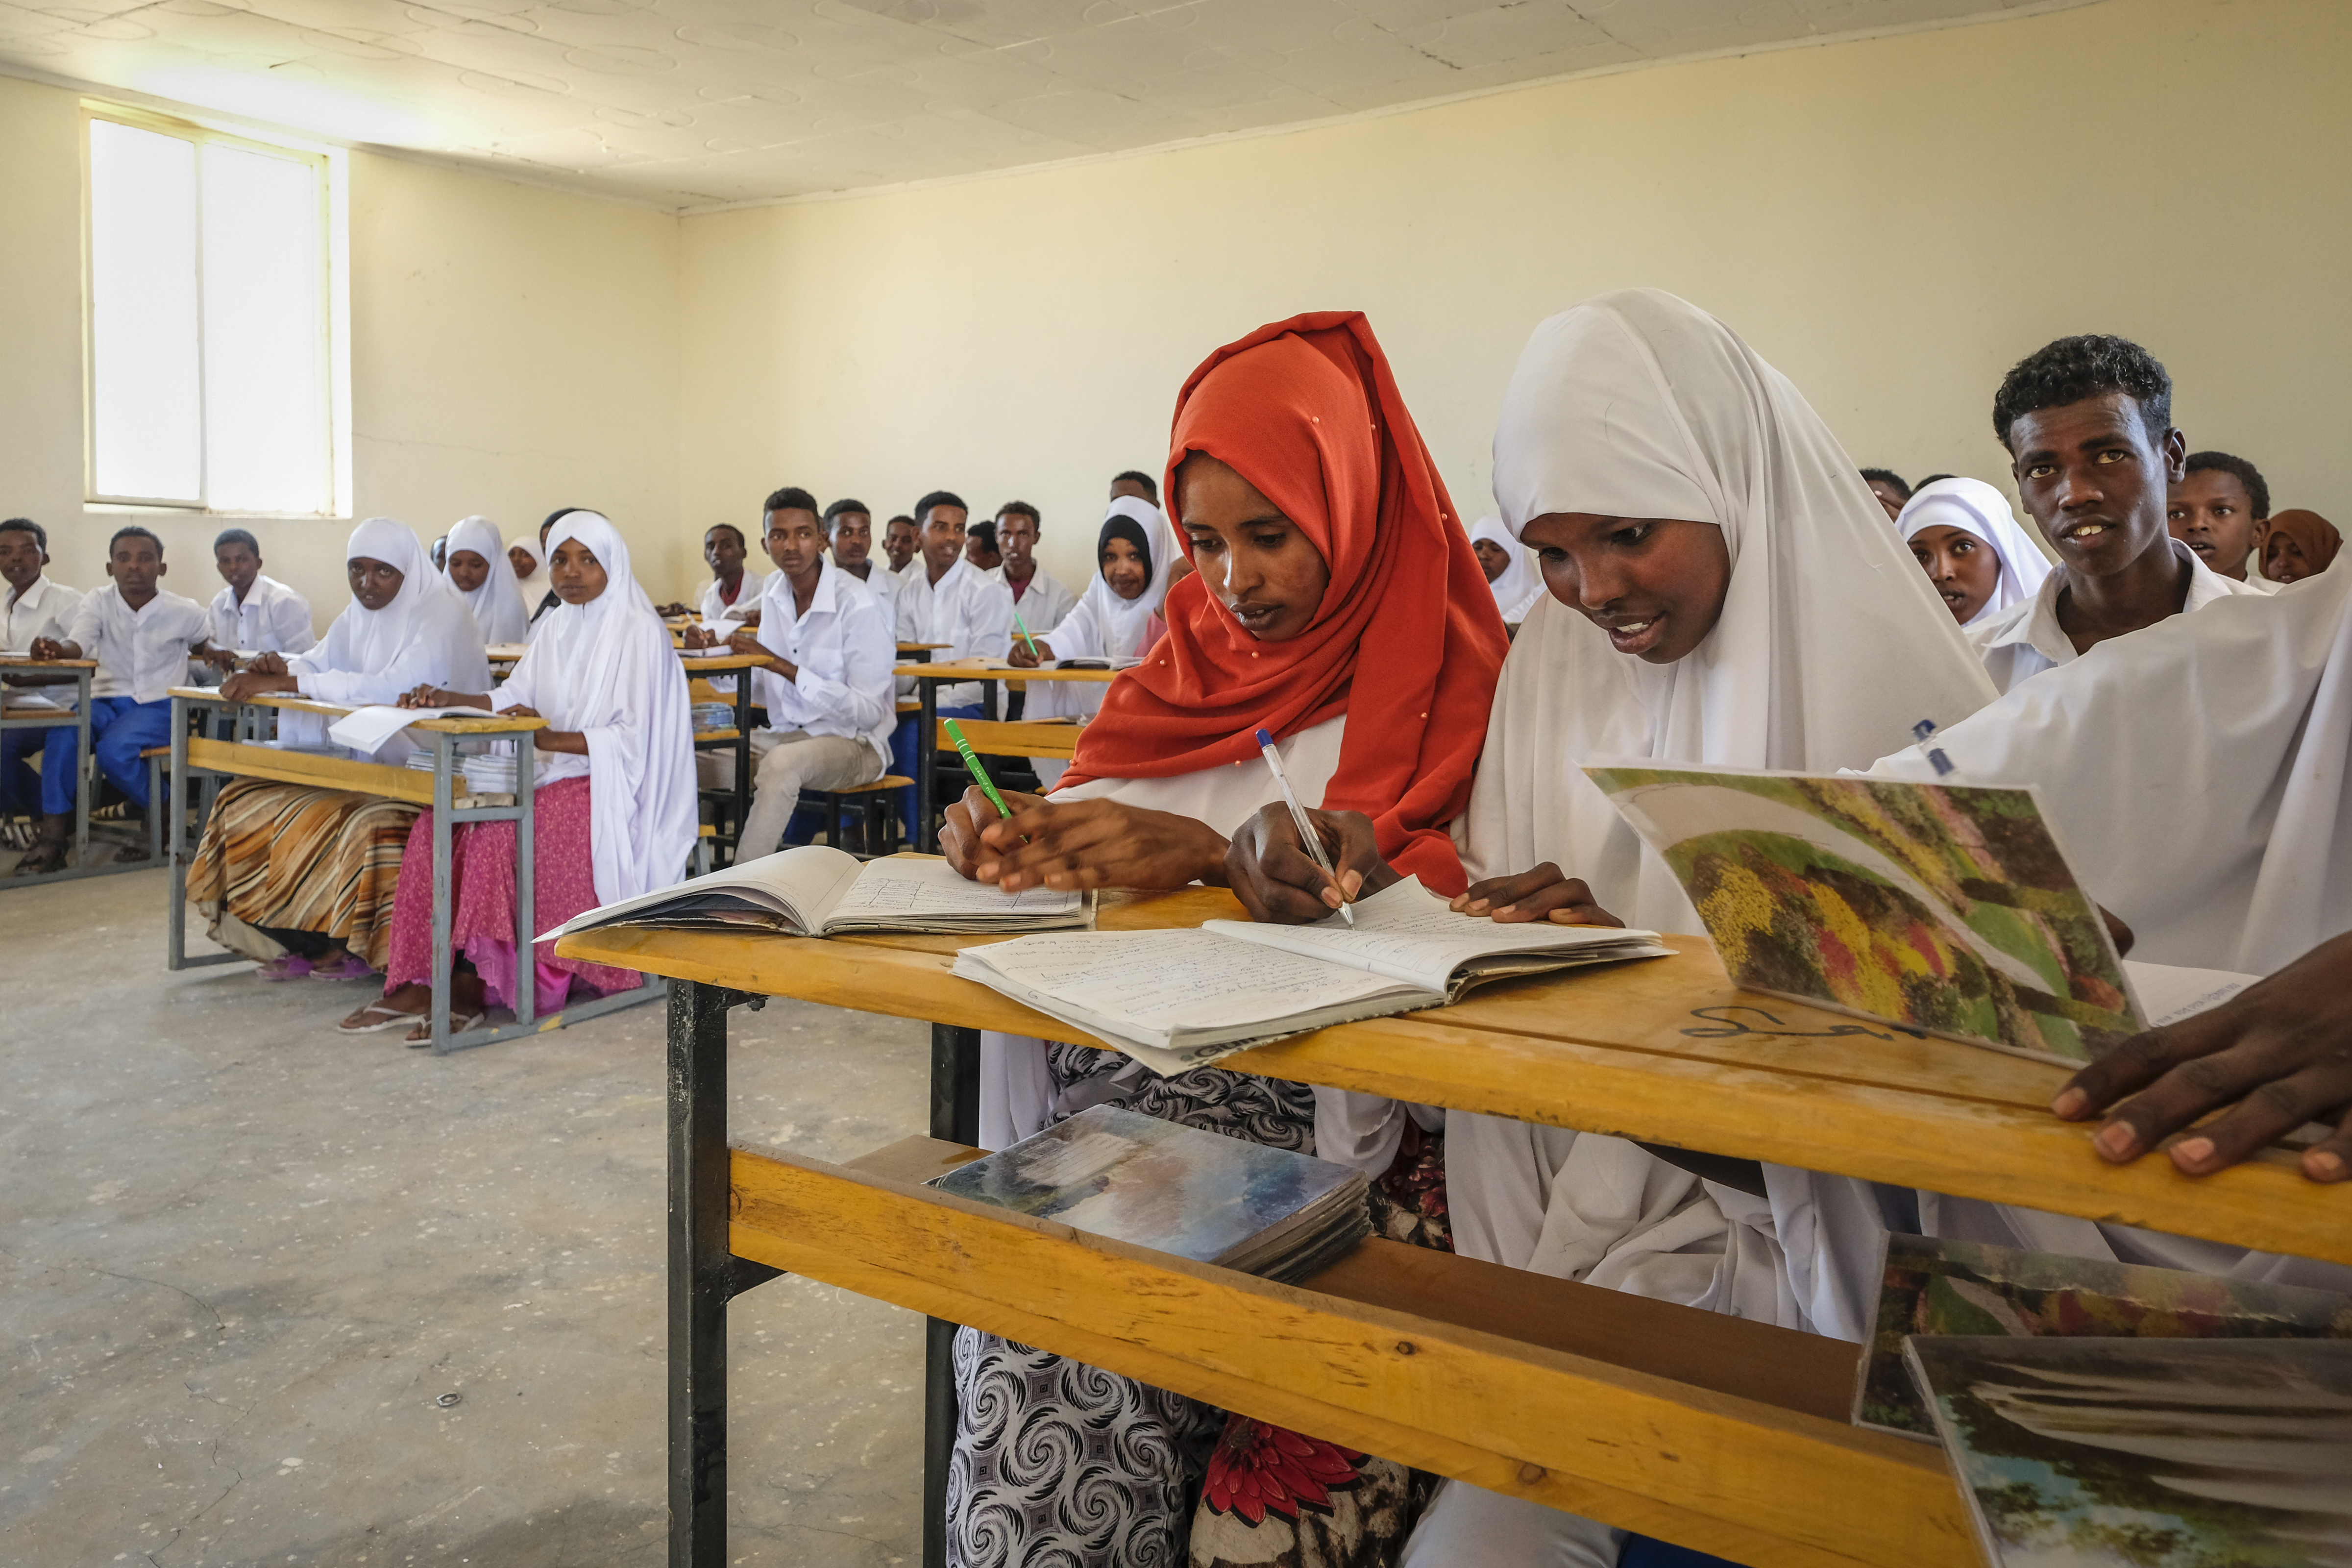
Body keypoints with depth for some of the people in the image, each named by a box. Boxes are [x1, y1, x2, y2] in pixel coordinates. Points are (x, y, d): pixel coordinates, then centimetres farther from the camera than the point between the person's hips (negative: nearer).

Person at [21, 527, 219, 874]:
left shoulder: (184, 612, 0)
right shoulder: (97, 604, 1)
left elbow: (204, 643, 23)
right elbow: (79, 643, -19)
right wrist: (56, 649, -40)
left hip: (159, 706, -2)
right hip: (106, 701, 2)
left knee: (114, 749, -32)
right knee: (62, 733, -31)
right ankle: (52, 836, -26)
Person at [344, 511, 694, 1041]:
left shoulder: (639, 632, -8)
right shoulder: (557, 626, 16)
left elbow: (632, 739, -15)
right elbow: (516, 698, 14)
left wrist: (548, 739, -27)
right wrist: (451, 699, -4)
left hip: (612, 786, -7)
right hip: (552, 774, 7)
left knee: (498, 832, -29)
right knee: (439, 822, -15)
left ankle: (480, 982, -19)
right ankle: (417, 980, -17)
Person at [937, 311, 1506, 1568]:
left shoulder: (1432, 663, 2)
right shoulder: (1195, 653, 18)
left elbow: (1439, 883, -12)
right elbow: (1093, 813, 17)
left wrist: (1213, 855, -22)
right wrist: (1016, 837, -6)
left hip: (1313, 1079, -4)